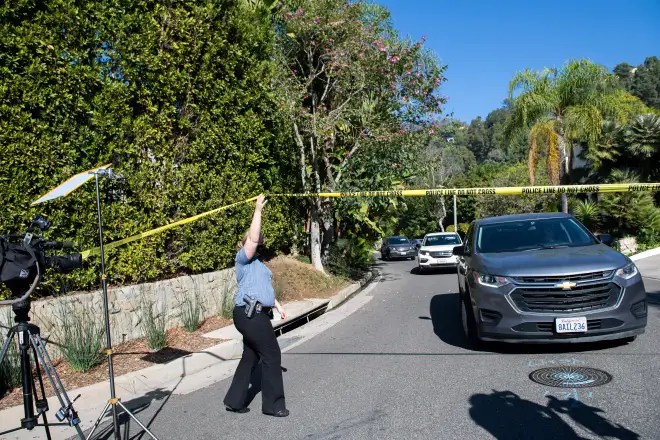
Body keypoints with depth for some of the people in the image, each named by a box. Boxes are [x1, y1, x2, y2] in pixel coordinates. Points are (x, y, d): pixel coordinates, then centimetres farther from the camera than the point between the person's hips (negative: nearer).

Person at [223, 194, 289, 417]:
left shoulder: (257, 262, 22)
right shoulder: (243, 257, -7)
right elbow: (253, 238, -24)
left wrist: (278, 305, 23)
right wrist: (258, 210, -24)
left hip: (256, 314, 10)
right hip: (250, 315, -10)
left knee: (250, 356, 14)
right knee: (272, 355, -4)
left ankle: (234, 400, 22)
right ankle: (272, 404, 7)